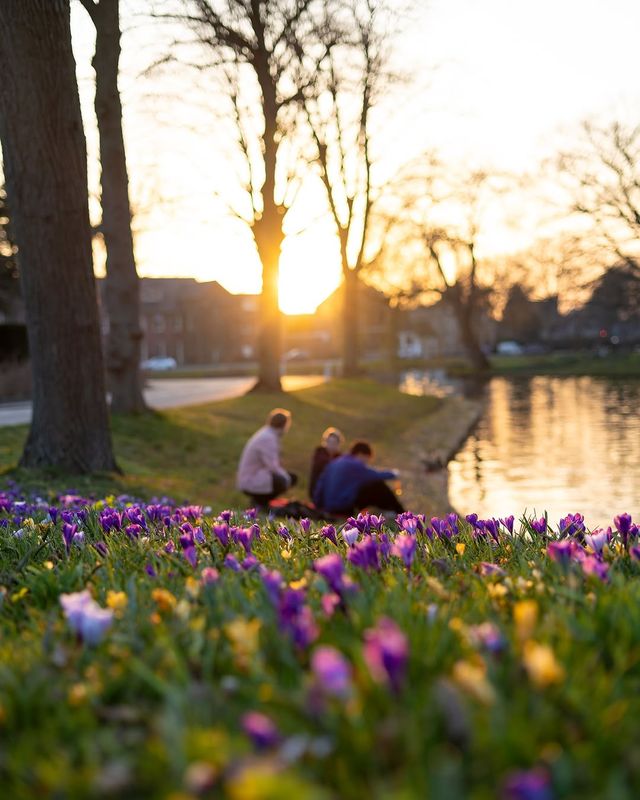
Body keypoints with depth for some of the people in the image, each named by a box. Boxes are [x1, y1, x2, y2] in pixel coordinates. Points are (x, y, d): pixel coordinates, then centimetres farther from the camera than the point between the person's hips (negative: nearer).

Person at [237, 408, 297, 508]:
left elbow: (272, 460, 17)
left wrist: (285, 473, 7)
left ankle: (259, 497, 9)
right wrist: (286, 476, -11)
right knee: (284, 482, -29)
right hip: (250, 482, -11)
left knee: (293, 478, 11)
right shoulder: (267, 438, -23)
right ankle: (259, 500, -8)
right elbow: (273, 466, -26)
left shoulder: (267, 433, 7)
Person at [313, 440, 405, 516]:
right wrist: (393, 473, 13)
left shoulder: (333, 463, 14)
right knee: (377, 486, -3)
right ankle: (400, 514, 7)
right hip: (344, 508, -9)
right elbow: (379, 476, -7)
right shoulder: (355, 465, -9)